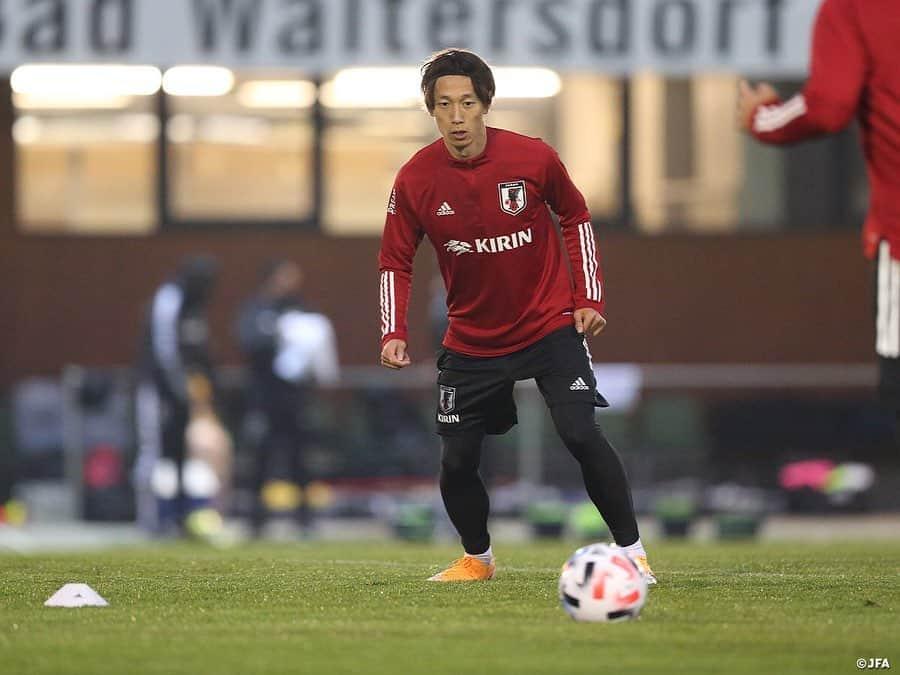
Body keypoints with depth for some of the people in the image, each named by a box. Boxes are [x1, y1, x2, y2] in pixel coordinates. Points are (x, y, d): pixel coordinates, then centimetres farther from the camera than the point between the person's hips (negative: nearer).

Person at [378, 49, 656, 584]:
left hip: (549, 326, -2)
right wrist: (394, 333, -12)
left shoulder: (534, 158, -14)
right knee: (457, 461, 0)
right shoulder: (415, 181, -12)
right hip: (472, 337, 2)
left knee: (581, 434, -18)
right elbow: (396, 263, 1)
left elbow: (576, 217, 4)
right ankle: (478, 559, 28)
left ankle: (633, 553, -5)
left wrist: (590, 300, -1)